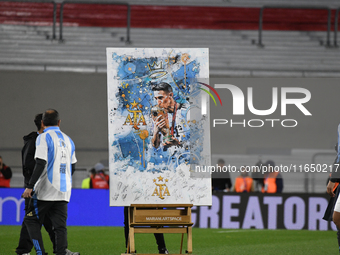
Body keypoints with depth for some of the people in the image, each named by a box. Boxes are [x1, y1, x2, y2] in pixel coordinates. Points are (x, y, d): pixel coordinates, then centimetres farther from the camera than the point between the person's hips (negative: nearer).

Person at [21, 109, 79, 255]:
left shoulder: (43, 138, -6)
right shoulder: (68, 140, 15)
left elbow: (40, 164, -16)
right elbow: (72, 167, 21)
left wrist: (30, 187, -17)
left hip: (45, 191, -5)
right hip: (64, 192, 5)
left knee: (31, 220, 5)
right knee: (60, 225, 3)